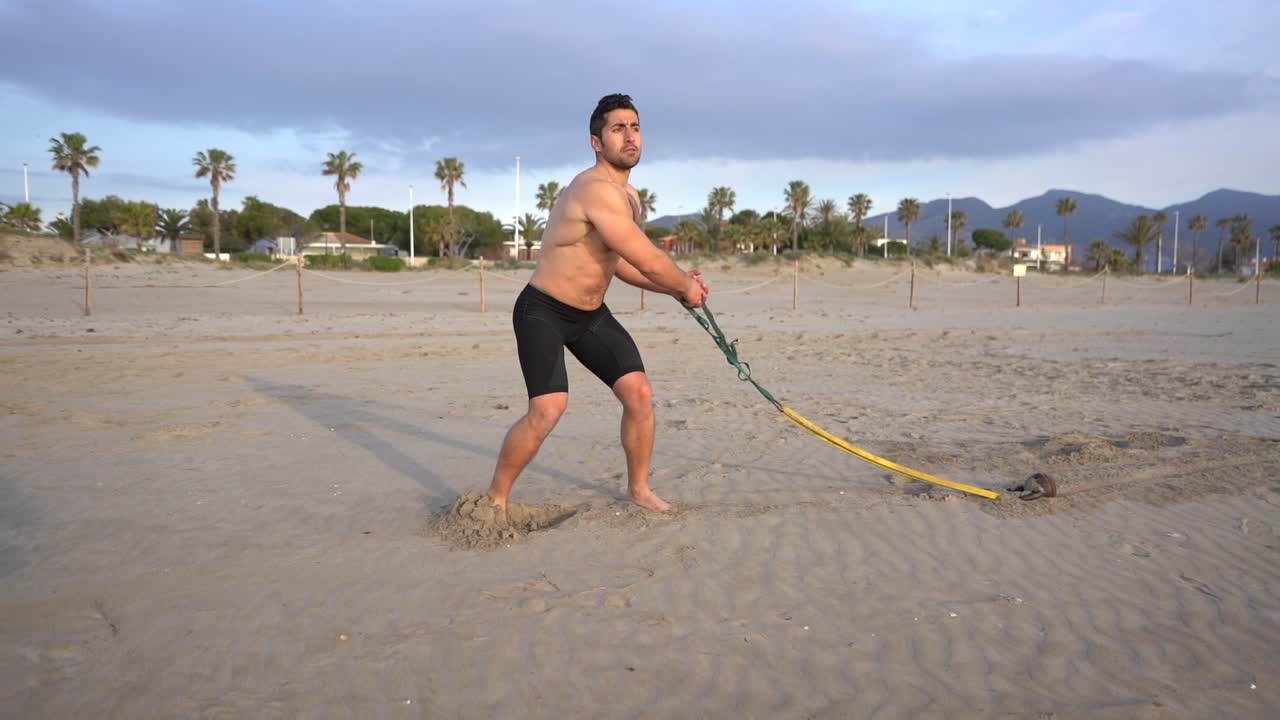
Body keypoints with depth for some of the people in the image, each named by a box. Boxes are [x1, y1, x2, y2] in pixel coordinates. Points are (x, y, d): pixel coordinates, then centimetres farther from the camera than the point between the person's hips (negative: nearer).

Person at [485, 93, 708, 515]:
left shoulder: (629, 197, 7)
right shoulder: (596, 190, -25)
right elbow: (648, 260, -25)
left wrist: (674, 288, 4)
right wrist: (686, 285, -6)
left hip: (592, 314, 9)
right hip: (542, 312, -9)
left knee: (639, 394, 0)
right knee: (549, 409, -21)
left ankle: (639, 489, 19)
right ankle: (495, 497, 1)